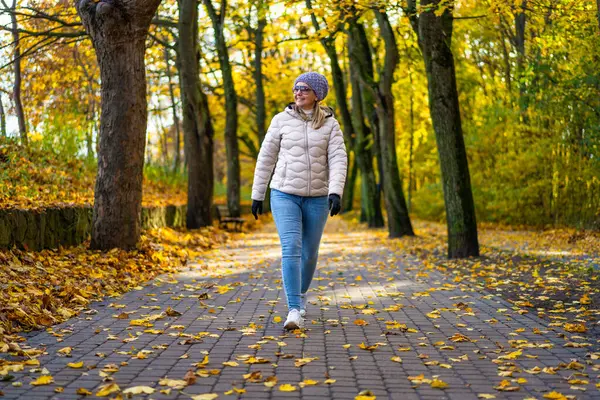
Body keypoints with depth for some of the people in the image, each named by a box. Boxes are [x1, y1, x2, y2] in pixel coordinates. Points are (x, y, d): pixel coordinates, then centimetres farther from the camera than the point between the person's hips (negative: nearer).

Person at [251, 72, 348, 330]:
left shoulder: (330, 124, 1)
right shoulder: (281, 120, 0)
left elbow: (338, 160, -10)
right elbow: (266, 158, 4)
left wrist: (335, 193, -26)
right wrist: (257, 195, 5)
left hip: (316, 198, 1)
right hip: (285, 195, -1)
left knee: (309, 252, 12)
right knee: (291, 250, -17)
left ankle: (301, 292, 40)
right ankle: (295, 311, -18)